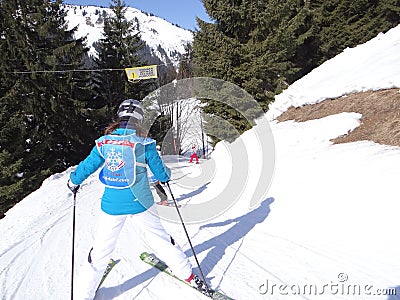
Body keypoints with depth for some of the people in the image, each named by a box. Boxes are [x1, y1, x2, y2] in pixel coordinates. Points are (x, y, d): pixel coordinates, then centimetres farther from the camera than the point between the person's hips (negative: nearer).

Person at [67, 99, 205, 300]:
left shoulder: (104, 142, -4)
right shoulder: (144, 144, -12)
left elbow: (87, 166, 5)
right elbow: (161, 173, -5)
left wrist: (73, 182, 25)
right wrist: (167, 174, 19)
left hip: (111, 206, 2)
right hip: (140, 204, -1)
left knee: (100, 251, 17)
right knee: (161, 240, 15)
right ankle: (188, 275, 30)